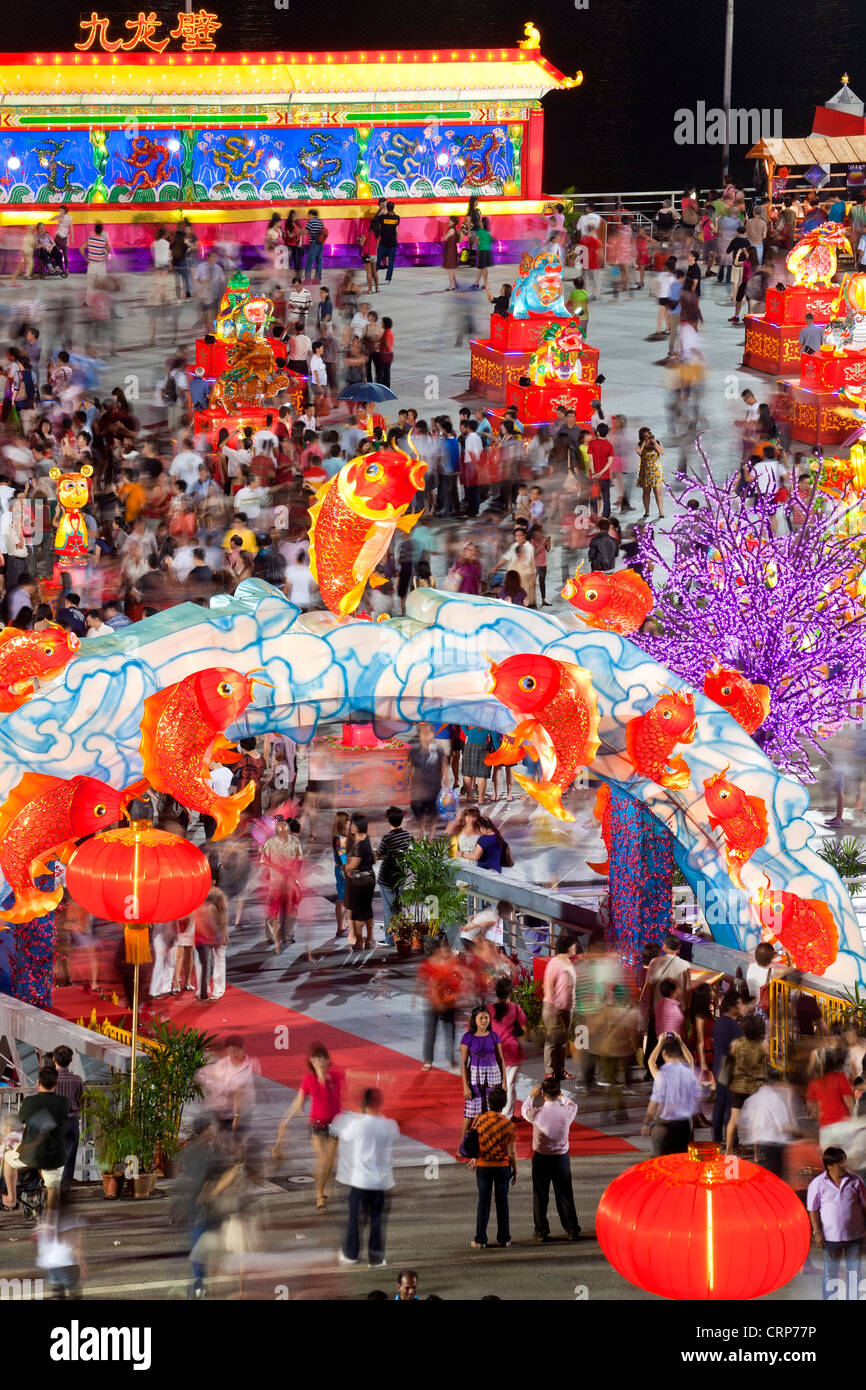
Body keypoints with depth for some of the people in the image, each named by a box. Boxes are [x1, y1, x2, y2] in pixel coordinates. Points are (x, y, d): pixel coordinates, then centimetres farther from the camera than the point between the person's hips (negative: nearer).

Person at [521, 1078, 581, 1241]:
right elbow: (573, 1104, 9)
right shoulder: (567, 1112, -17)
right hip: (561, 1158, 1)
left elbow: (524, 1109, 4)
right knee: (564, 1194, 13)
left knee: (540, 1195, 11)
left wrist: (532, 1096, 20)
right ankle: (572, 1229, 18)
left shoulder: (537, 1113, -20)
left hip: (541, 1158, -1)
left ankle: (541, 1230, 16)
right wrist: (561, 1096, 24)